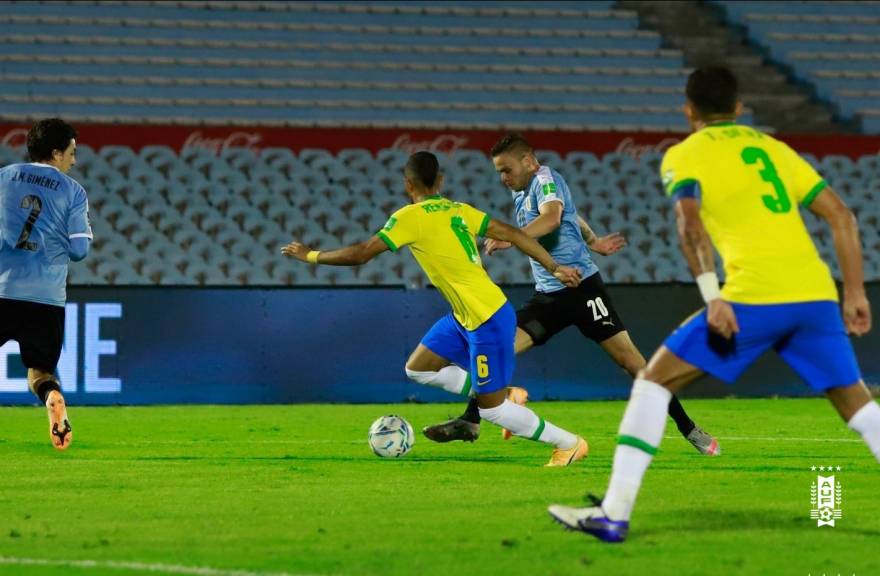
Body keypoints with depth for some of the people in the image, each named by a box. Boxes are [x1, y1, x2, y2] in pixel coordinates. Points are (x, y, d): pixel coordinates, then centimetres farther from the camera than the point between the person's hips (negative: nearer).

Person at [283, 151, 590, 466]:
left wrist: (311, 256, 1)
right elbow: (512, 234, 4)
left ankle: (569, 444, 12)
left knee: (491, 408, 1)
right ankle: (503, 395, 20)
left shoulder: (409, 217, -13)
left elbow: (361, 254, -12)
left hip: (488, 321, -8)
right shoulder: (460, 210, 7)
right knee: (418, 368, 15)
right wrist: (555, 268, 8)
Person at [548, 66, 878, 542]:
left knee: (655, 380, 5)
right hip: (816, 291, 5)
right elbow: (841, 216, 20)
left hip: (755, 296, -4)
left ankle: (613, 513, -3)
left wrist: (712, 297, -16)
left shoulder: (684, 155, 11)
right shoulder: (773, 147, 26)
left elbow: (690, 224, -10)